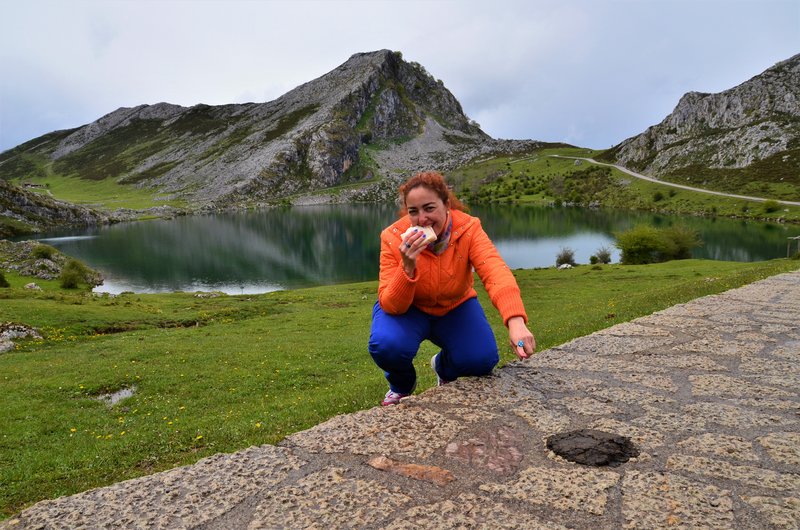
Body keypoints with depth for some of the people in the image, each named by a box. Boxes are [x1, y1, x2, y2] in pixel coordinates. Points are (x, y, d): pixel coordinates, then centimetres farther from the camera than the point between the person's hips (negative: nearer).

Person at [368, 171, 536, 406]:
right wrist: (408, 267, -44)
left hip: (455, 308, 1)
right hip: (408, 309, -1)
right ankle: (402, 386, 7)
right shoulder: (394, 238, -24)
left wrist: (516, 321, -58)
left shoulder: (468, 228, -24)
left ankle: (443, 367, 16)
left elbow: (496, 273, -40)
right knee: (387, 345, -32)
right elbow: (391, 306, -25)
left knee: (482, 360, -23)